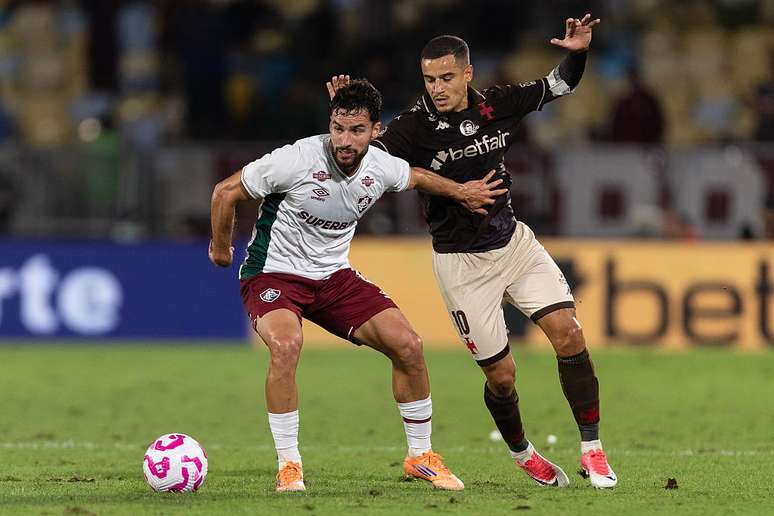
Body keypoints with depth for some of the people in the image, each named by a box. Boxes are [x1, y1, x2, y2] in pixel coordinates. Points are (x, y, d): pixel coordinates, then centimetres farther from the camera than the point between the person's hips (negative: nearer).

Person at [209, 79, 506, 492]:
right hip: (273, 273, -5)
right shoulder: (297, 160, -24)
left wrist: (460, 191, 19)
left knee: (408, 345, -6)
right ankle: (289, 467, -22)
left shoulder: (382, 168, -7)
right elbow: (226, 191, -10)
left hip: (335, 276, 5)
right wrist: (220, 246, 1)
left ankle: (420, 457, 14)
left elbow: (415, 177, 21)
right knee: (285, 345, -35)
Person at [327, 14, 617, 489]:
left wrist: (577, 52, -11)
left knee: (568, 332, -13)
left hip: (514, 240, 3)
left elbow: (562, 84, 9)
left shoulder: (497, 105, -4)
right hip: (462, 262, -3)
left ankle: (592, 449, -2)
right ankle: (522, 454, 28)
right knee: (501, 374, -2)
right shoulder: (415, 128, -16)